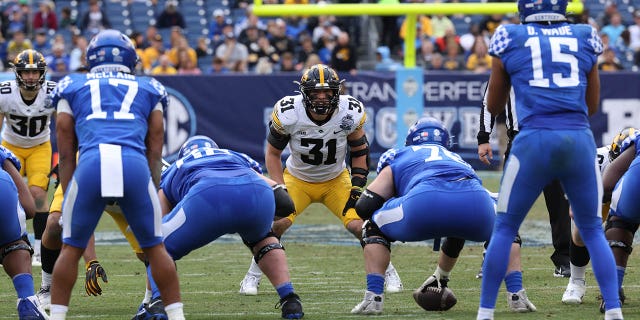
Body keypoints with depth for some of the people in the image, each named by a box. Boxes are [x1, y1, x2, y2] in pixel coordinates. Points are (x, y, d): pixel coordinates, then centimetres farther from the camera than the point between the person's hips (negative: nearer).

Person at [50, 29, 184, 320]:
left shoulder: (72, 88, 28)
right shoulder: (148, 89, 29)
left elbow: (66, 153, 24)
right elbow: (155, 152, 24)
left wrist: (67, 195, 28)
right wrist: (153, 193, 28)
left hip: (91, 164, 0)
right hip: (135, 164, 0)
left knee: (71, 248, 14)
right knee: (154, 247, 15)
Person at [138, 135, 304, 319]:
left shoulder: (171, 174, 41)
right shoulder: (241, 159, 44)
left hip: (208, 196, -2)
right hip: (258, 192, 2)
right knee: (260, 239, 37)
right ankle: (290, 301, 24)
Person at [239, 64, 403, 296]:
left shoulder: (350, 113, -22)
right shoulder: (288, 114, -25)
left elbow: (359, 151, -4)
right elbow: (273, 152, -10)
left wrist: (357, 186, -11)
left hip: (336, 180, 1)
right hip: (297, 179, -1)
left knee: (359, 225, -17)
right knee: (277, 223, -22)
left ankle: (388, 273, 7)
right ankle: (253, 276, -1)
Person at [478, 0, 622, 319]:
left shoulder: (510, 40, 9)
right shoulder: (584, 39, 15)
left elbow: (493, 107, 20)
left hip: (534, 142, -2)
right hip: (580, 141, 2)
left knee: (504, 229, 12)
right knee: (592, 231, 16)